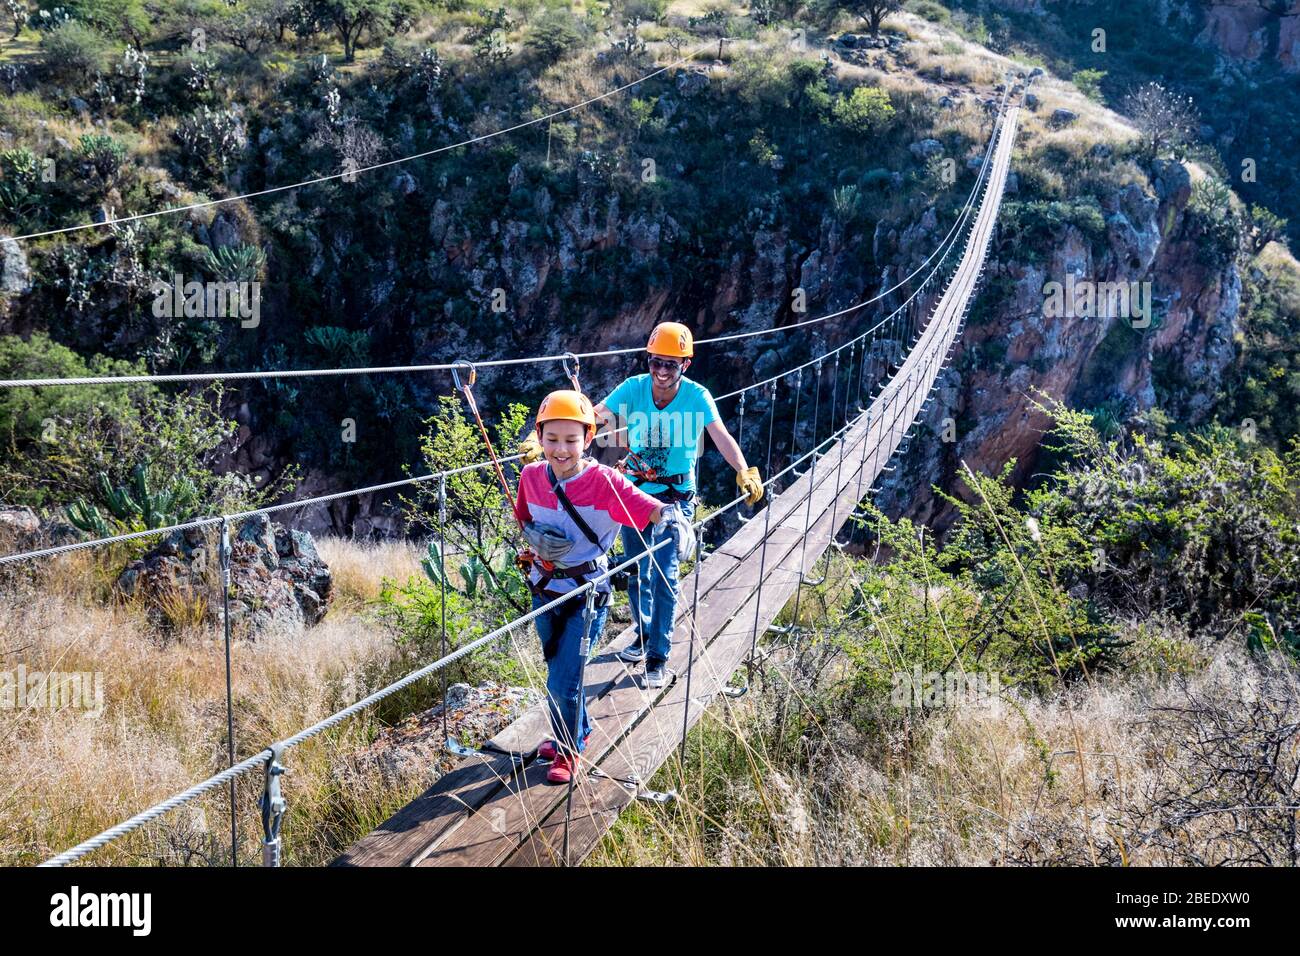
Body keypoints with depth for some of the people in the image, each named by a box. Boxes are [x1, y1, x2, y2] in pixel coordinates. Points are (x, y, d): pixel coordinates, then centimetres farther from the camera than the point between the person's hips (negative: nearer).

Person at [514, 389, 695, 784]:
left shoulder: (605, 482, -21)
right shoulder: (532, 476, -7)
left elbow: (653, 509, -33)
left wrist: (673, 518, -55)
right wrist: (539, 539, -11)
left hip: (587, 597, -5)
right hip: (544, 591, 5)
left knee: (563, 684, -4)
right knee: (559, 673, 22)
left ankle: (568, 751, 23)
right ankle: (576, 733, 48)